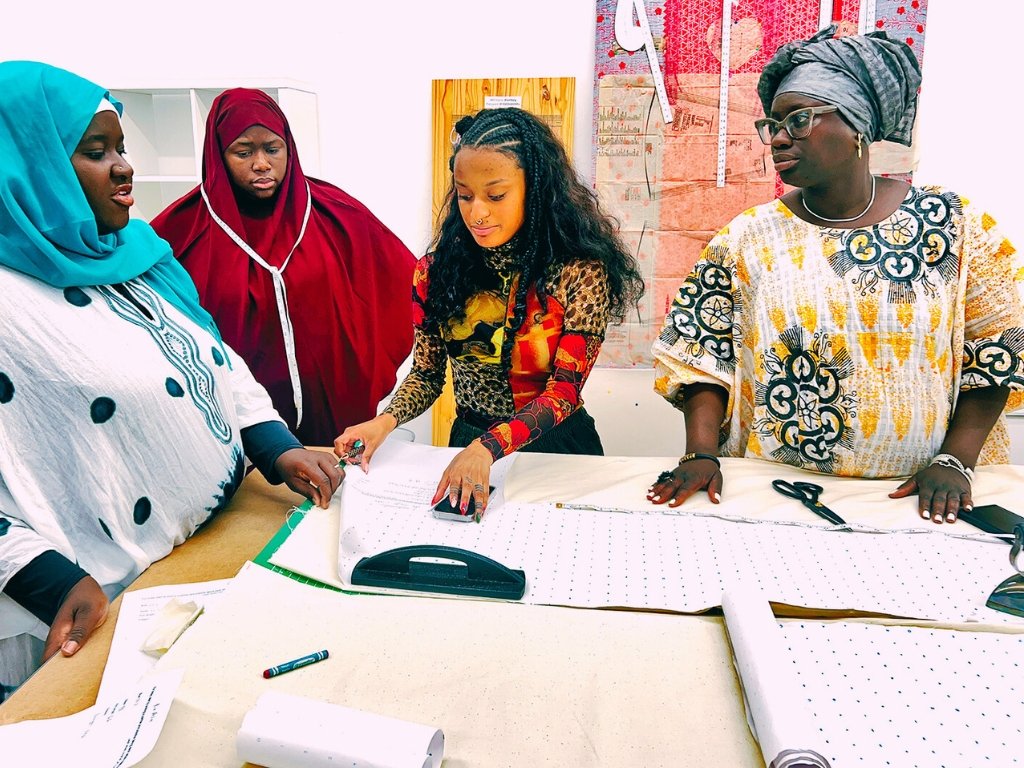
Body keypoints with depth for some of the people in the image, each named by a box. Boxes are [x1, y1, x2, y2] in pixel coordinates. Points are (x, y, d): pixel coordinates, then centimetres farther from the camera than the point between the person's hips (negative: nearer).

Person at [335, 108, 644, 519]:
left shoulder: (580, 272, -11)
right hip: (468, 443, 2)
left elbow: (565, 389, -16)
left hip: (555, 448, -2)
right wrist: (387, 420, -14)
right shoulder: (438, 270, 0)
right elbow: (427, 373, 7)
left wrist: (488, 448, -30)